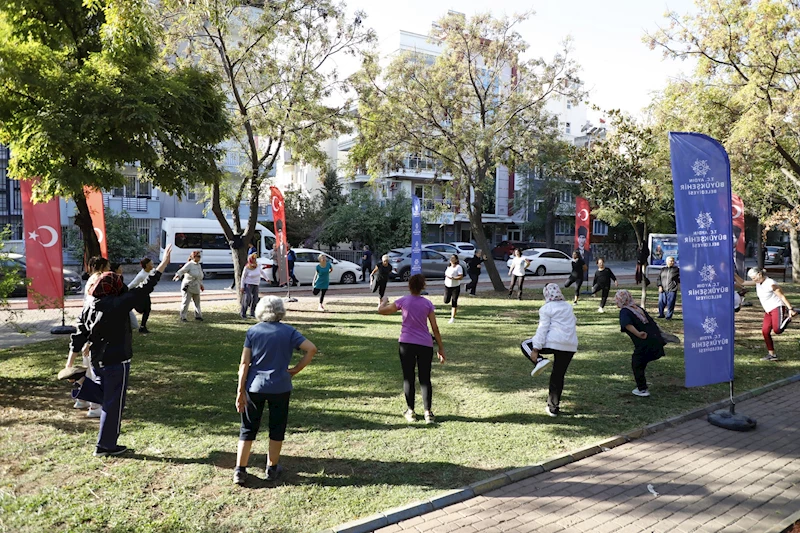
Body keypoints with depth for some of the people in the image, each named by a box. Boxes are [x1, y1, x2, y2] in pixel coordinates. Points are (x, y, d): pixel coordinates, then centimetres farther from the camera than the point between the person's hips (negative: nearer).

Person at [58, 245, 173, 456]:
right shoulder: (117, 304, -17)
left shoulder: (88, 309, 3)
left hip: (98, 361, 7)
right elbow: (144, 289, -17)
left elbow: (78, 337, 4)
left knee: (108, 395, 29)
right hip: (117, 361, -7)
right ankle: (106, 445, 13)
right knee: (114, 403, 5)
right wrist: (164, 263, -12)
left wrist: (69, 364, 9)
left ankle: (83, 386, 5)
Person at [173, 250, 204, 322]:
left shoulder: (199, 265, 10)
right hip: (188, 286, -8)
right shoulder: (189, 264, -13)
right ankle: (183, 317, 4)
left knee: (197, 302, 16)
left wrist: (201, 285, 24)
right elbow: (182, 270, -28)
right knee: (185, 302, -6)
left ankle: (198, 316, 30)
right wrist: (177, 275, -47)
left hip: (196, 287, 8)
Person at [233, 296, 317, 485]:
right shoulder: (288, 331, -3)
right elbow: (311, 349, -13)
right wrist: (296, 369, -4)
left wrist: (241, 390, -1)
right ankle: (272, 468, 23)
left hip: (254, 387, 1)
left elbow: (244, 362, -4)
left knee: (248, 429, 12)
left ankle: (240, 470, 12)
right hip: (280, 388, -1)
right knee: (276, 428, 14)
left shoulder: (253, 331, -1)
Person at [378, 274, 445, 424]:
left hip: (407, 344, -1)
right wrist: (441, 348, 8)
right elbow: (435, 328, 1)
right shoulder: (427, 303, 1)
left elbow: (381, 310, 6)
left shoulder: (403, 301, -3)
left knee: (408, 378, 10)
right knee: (425, 379, 9)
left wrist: (384, 301, 27)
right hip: (425, 345, 1)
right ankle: (428, 413, 9)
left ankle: (410, 412, 15)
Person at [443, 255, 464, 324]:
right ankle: (455, 307, 34)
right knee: (446, 301, 0)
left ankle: (452, 318, 4)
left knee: (454, 302, -3)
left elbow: (461, 277, -19)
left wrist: (452, 278, -26)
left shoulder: (458, 267, -9)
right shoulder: (448, 267, 13)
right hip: (447, 286, 6)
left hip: (455, 287, -6)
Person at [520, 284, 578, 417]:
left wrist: (536, 349, -11)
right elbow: (574, 324, 26)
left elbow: (542, 329, -10)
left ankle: (539, 361, -12)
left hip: (553, 342, -6)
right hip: (570, 346, 6)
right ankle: (554, 408, 16)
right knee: (559, 375, 14)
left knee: (525, 345, 15)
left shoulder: (547, 308, -2)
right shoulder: (568, 307, 18)